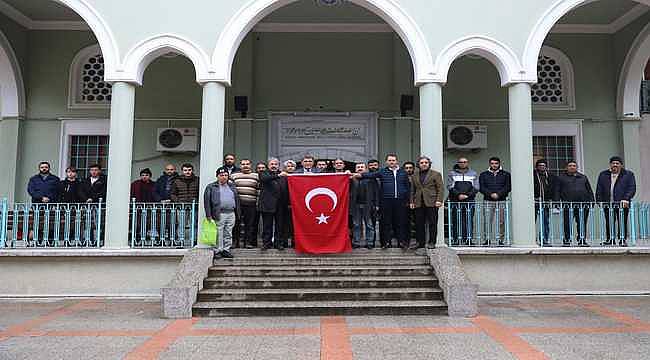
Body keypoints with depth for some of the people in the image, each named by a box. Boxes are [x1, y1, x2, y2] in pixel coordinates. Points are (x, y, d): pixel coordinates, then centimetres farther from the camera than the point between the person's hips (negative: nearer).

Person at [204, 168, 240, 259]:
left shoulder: (232, 186, 18)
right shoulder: (211, 187, 4)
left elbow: (237, 199, 19)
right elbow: (207, 201, -2)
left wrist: (237, 213, 13)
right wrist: (208, 214, -9)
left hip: (231, 214, 4)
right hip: (219, 214, -4)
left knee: (228, 234, 8)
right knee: (218, 234, -3)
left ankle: (226, 250, 16)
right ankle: (217, 251, 5)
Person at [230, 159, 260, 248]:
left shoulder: (256, 176, 10)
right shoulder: (234, 176, 13)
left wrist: (258, 202, 0)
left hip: (251, 204, 0)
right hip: (237, 204, 1)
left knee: (250, 223, 0)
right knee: (236, 223, 2)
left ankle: (248, 242, 7)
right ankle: (235, 241, 10)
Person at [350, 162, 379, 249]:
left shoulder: (371, 178, 6)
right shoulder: (352, 179, 10)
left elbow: (376, 191, 1)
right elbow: (349, 192, 2)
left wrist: (376, 204, -5)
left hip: (368, 205, -1)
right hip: (355, 205, 2)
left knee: (369, 225, 3)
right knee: (356, 225, 6)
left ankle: (370, 243, 9)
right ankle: (356, 243, 12)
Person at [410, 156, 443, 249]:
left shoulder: (436, 174, 5)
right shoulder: (414, 175, 17)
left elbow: (440, 188, 0)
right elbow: (412, 190, 18)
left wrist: (439, 200, -10)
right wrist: (412, 201, 10)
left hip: (431, 202, -3)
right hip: (418, 203, 4)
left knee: (432, 223, -2)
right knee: (419, 223, 3)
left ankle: (432, 242, 6)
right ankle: (419, 242, 11)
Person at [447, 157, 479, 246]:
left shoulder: (473, 174, 16)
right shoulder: (452, 174, 11)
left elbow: (476, 187, 8)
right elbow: (450, 186, 1)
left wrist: (467, 195, -7)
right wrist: (458, 194, -12)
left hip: (469, 200, 1)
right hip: (455, 201, -1)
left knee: (469, 221, -2)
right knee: (455, 221, -4)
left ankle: (468, 239, 2)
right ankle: (455, 240, -2)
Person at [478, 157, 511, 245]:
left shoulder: (506, 174, 13)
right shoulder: (483, 175, 13)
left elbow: (508, 187, 3)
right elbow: (481, 188, 4)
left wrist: (498, 194, -11)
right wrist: (491, 194, -11)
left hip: (501, 200, 0)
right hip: (488, 201, 0)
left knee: (501, 221, -2)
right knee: (487, 221, -4)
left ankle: (500, 240, 2)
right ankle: (487, 239, -1)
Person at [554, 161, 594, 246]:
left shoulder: (583, 177, 21)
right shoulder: (561, 178, 12)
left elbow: (589, 190, 20)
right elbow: (557, 191, 6)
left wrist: (591, 201, 8)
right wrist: (557, 202, -5)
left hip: (583, 204, 2)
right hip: (568, 205, -2)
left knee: (582, 223, 2)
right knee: (567, 223, -1)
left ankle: (582, 240, 9)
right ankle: (567, 240, 5)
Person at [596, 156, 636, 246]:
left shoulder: (628, 174, 7)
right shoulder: (603, 175, 13)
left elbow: (632, 188, -1)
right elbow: (599, 189, 11)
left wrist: (626, 199, -14)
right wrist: (599, 201, 1)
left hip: (622, 203, -2)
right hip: (607, 203, 2)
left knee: (622, 222, 0)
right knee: (609, 223, 3)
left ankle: (623, 240, 8)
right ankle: (610, 239, 11)